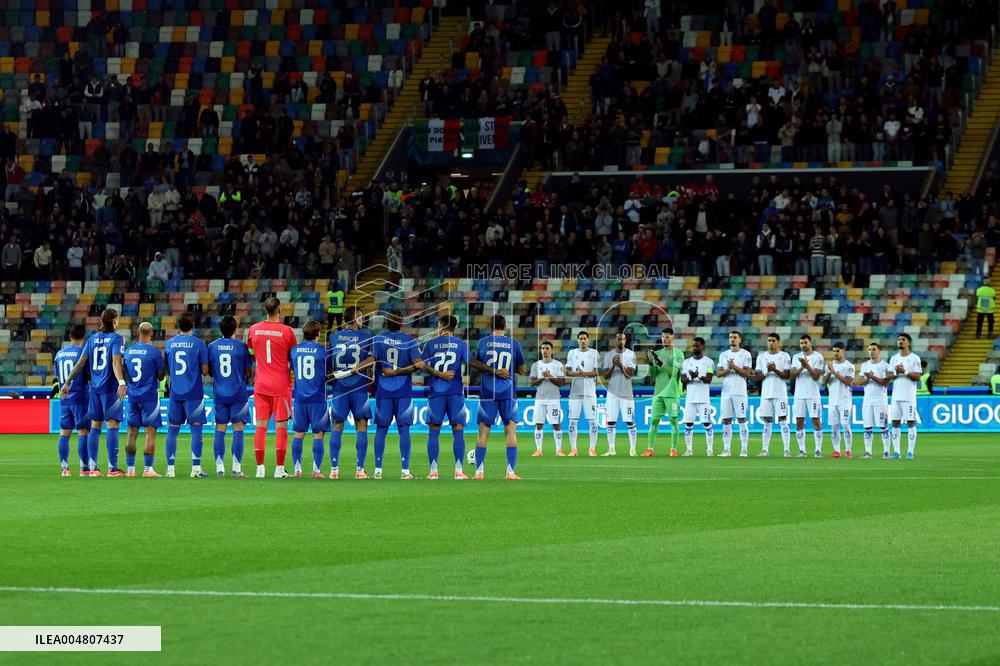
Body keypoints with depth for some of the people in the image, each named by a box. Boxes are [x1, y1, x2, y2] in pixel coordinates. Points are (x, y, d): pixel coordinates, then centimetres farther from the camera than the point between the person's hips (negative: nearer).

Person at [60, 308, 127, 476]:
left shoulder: (92, 339, 11)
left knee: (95, 426, 9)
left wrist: (67, 382, 12)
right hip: (110, 387, -6)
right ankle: (112, 468, -9)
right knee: (113, 426, -6)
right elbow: (116, 363, -19)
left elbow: (81, 363, 8)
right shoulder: (116, 339, -5)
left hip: (95, 387, 6)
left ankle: (93, 467, 7)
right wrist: (121, 382, -29)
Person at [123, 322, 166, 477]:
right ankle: (148, 469, -7)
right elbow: (160, 376, -4)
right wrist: (164, 367, 14)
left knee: (132, 433, 8)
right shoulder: (155, 352, -10)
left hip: (132, 396, 5)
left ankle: (130, 469, 7)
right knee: (150, 432, -3)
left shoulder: (128, 351, 6)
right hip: (149, 396, -5)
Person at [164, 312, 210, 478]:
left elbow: (167, 369, 12)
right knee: (196, 428, 0)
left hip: (175, 392, 3)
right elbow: (205, 371, -4)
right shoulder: (198, 344, -6)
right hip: (194, 392, -3)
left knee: (173, 429, 8)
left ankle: (170, 469, 5)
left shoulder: (170, 343, 5)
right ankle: (196, 469, -5)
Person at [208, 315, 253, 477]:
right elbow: (249, 372, -1)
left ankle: (219, 467, 4)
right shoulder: (241, 346, -6)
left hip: (219, 394, 2)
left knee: (220, 430, 7)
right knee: (238, 430, 0)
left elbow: (208, 370, 9)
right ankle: (237, 468, -3)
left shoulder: (212, 346, 1)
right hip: (238, 394, -2)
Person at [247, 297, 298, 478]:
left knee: (261, 426, 5)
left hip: (260, 385, 3)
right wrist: (292, 374, 18)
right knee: (281, 426, 1)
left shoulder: (254, 329, 2)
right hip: (281, 385, -3)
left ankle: (260, 468, 2)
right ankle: (279, 468, -2)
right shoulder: (286, 331, -8)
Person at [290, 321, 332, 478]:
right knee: (318, 434, 0)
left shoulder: (294, 350, 5)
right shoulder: (322, 350, -5)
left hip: (299, 398, 3)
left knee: (298, 434, 8)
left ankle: (297, 469, 4)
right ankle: (316, 469, -5)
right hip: (318, 397, -3)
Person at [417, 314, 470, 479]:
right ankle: (458, 470, -5)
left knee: (434, 431, 4)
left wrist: (438, 374, -2)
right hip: (455, 392, 0)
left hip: (436, 392, 0)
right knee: (458, 430, 1)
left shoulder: (430, 343, 4)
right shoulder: (461, 344, 4)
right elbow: (469, 365, -2)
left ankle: (433, 470, -1)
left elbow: (422, 365, -5)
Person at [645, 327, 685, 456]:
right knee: (654, 420, 0)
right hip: (659, 392, 4)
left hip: (672, 393, -4)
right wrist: (651, 363, -9)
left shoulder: (678, 354, 0)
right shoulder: (658, 353, 13)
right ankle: (649, 449, 0)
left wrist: (660, 363, -22)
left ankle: (674, 449, 1)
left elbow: (673, 372, -11)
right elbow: (652, 375, 10)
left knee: (673, 420, -3)